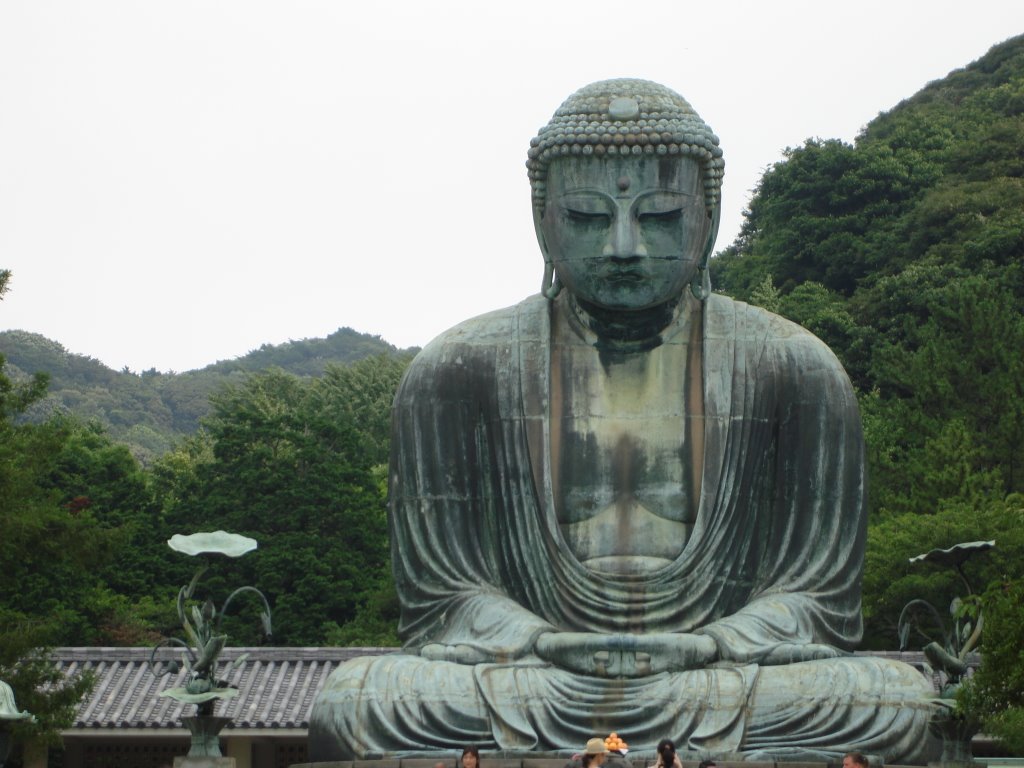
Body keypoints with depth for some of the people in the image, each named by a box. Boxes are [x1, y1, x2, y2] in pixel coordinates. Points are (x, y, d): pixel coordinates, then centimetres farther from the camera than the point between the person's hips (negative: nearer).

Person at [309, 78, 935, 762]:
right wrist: (545, 644, -19)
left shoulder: (793, 369, 4)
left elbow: (818, 599, 5)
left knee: (897, 703, -29)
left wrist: (708, 646, -16)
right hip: (529, 690, 0)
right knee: (351, 707, -29)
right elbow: (444, 600, 3)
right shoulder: (457, 372, 3)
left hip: (725, 691, 1)